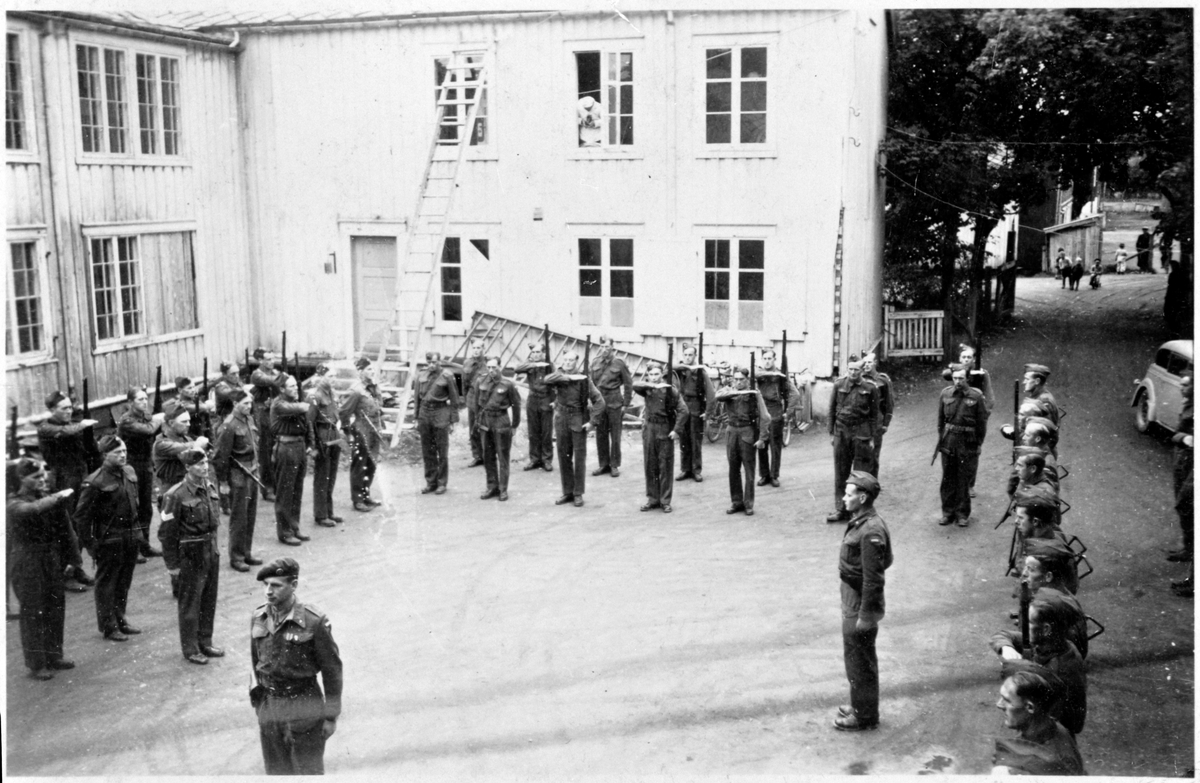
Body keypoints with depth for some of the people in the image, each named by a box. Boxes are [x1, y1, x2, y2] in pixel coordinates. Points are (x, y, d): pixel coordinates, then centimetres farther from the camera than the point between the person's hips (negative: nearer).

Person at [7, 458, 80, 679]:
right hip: (28, 565, -5)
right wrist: (56, 498, -29)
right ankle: (36, 664, 9)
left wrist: (72, 558, 5)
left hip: (53, 562, 5)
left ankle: (53, 656, 25)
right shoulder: (14, 504, -11)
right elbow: (31, 511, -36)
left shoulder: (49, 499, 4)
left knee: (55, 610, 11)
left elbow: (64, 529, 8)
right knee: (33, 613, 1)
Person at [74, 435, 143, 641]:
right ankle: (109, 627, 16)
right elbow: (82, 515, -13)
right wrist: (89, 544, -12)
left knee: (124, 581, 17)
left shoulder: (129, 473, 5)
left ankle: (120, 619, 31)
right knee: (106, 583, 6)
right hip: (109, 539, -7)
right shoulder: (95, 482, -17)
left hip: (130, 537, 7)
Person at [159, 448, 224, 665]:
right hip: (191, 554, -6)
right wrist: (172, 563, -9)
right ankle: (190, 649, 17)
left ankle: (205, 642, 29)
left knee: (209, 600, 15)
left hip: (211, 550, 6)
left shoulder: (209, 487, 3)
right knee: (190, 603, 5)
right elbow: (169, 531, -13)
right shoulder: (176, 495, -17)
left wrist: (215, 549, 14)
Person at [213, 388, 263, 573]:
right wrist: (223, 482, -13)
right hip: (238, 476, -7)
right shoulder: (229, 425, -17)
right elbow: (221, 456, -15)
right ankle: (236, 558, 9)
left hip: (252, 474, 8)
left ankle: (246, 553, 24)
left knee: (251, 516, 13)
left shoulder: (250, 419, 7)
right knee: (239, 518, 0)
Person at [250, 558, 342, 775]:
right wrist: (259, 702, 15)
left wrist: (331, 716, -7)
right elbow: (256, 661, 11)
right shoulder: (258, 619, -3)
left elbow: (332, 669, -11)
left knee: (309, 770, 8)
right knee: (276, 771, 17)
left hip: (303, 708, -5)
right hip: (269, 706, 5)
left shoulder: (313, 621, -18)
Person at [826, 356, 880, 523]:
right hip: (841, 432, 2)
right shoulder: (838, 385, 3)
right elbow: (832, 410, 8)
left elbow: (874, 414, 1)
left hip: (861, 434, -2)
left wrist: (872, 438, -1)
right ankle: (841, 509, 13)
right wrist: (831, 433, 6)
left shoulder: (870, 388, -3)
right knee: (841, 473, 6)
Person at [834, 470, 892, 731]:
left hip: (860, 604, -10)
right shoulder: (860, 522, 4)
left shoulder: (871, 531, -27)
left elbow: (873, 579, -25)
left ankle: (864, 716, 19)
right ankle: (861, 704, 37)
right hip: (852, 600, 10)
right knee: (857, 658, 22)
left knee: (859, 661, 5)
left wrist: (865, 616, -21)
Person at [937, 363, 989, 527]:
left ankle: (963, 514, 14)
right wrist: (941, 438, 9)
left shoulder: (976, 396, -7)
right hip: (949, 441, 3)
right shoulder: (945, 394, 1)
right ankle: (948, 512, 19)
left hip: (968, 443, -3)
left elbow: (982, 421, -1)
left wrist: (979, 443, -1)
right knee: (948, 478, 8)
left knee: (964, 479, 3)